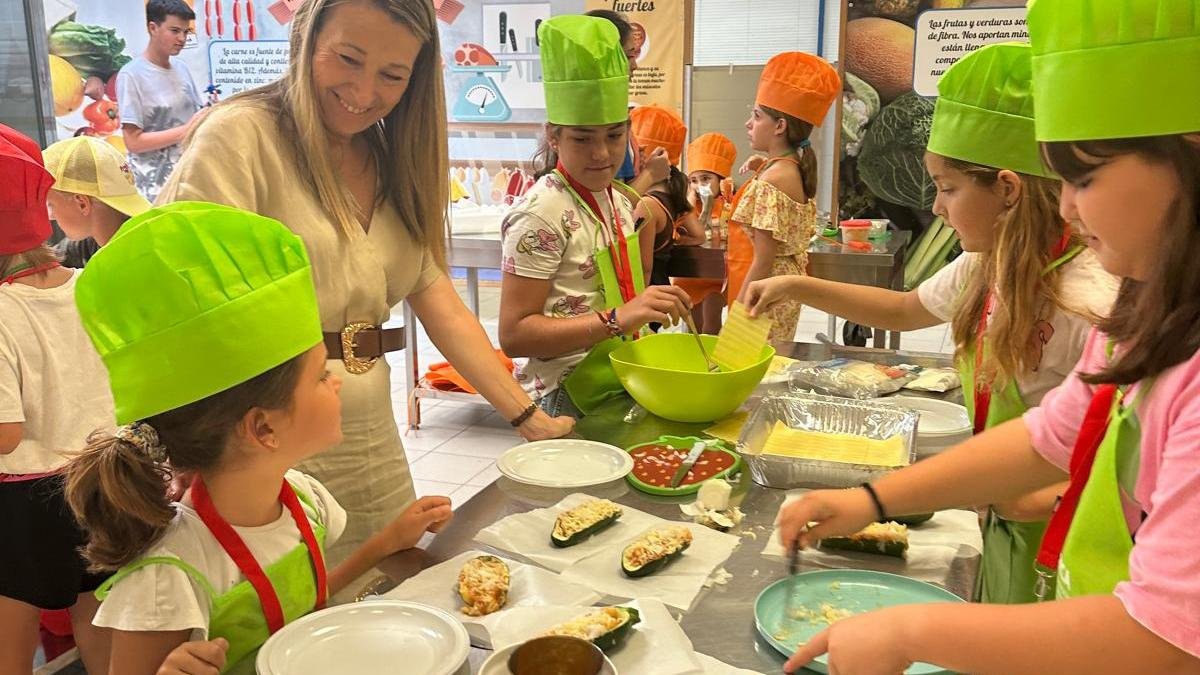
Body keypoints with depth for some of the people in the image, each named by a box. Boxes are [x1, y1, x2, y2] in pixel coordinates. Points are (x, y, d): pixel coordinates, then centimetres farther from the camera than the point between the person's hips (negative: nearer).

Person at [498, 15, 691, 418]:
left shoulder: (618, 198, 4)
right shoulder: (542, 214, -20)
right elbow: (514, 334, -23)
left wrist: (645, 228, 1)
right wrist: (616, 320, -31)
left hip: (623, 387, 8)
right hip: (570, 402, -8)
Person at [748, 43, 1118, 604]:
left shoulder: (1089, 302, -29)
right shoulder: (985, 269, -3)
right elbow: (904, 309, 14)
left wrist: (1051, 499, -29)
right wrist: (798, 288, 7)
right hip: (1002, 529, 8)